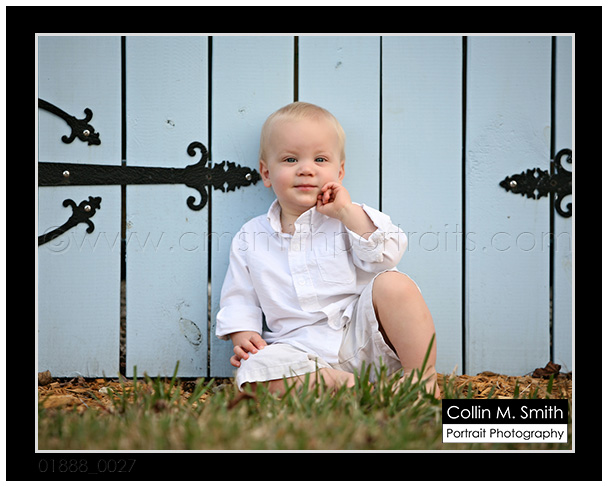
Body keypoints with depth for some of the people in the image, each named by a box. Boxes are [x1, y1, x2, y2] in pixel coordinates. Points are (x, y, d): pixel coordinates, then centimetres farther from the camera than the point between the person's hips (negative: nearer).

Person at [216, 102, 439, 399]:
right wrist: (243, 336, -4)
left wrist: (347, 211, -12)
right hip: (303, 353, 1)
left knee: (393, 284, -26)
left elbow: (386, 256, -8)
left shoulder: (352, 218, 8)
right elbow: (239, 300, 15)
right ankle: (349, 386, -28)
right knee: (256, 369, -28)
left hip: (362, 338, 0)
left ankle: (424, 378, -19)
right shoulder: (250, 238, 11)